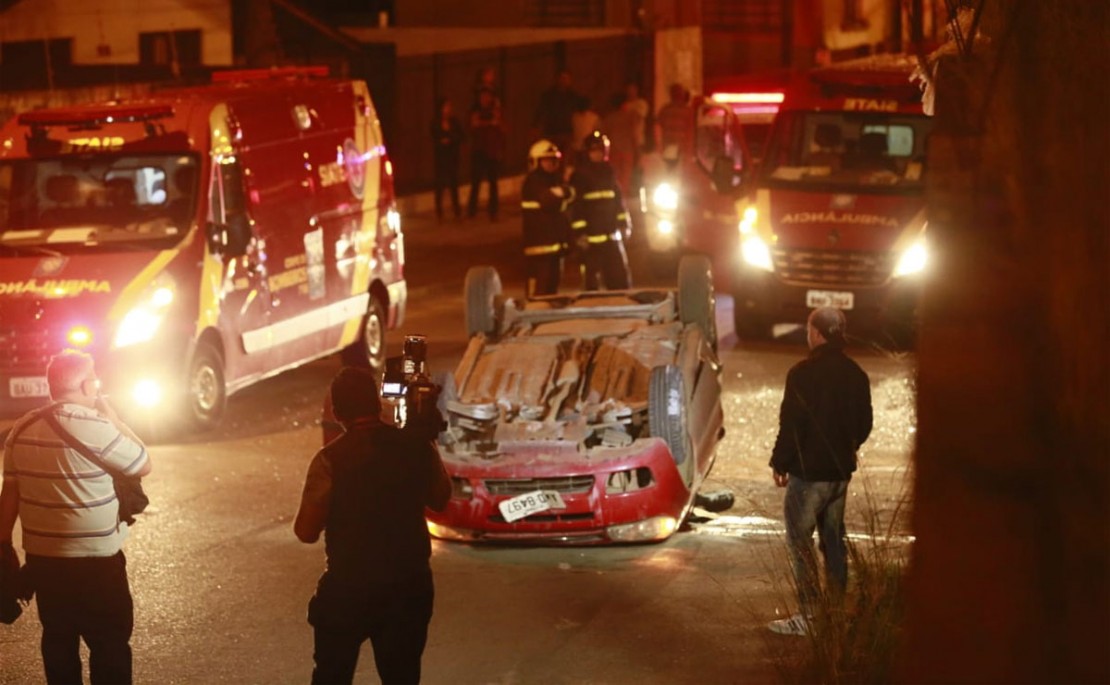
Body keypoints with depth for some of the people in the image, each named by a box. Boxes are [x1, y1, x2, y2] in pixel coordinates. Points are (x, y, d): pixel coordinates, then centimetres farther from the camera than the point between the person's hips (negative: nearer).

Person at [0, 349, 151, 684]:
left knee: (58, 641, 15)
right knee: (110, 644, 4)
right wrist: (111, 414, 0)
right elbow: (143, 464, -6)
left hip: (41, 557, 6)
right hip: (95, 561, -6)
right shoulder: (94, 427, -18)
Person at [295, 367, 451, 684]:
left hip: (349, 586, -3)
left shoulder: (331, 459, -16)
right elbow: (440, 498, 13)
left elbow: (306, 531, -13)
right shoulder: (417, 447, -5)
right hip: (410, 585, 3)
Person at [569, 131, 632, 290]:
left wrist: (623, 223, 12)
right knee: (592, 281, -3)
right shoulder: (579, 176, -4)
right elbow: (576, 207, -9)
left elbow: (619, 199, 18)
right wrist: (579, 233, -15)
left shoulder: (609, 172, 12)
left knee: (620, 277, 8)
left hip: (612, 234, 5)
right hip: (591, 237, -5)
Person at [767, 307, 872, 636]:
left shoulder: (803, 373, -17)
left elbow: (791, 424, -17)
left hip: (808, 470, -7)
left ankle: (808, 615, -5)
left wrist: (780, 463, -5)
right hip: (840, 470, 7)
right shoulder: (855, 375, 4)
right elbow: (863, 424, 10)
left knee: (800, 541, -2)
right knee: (833, 540, 16)